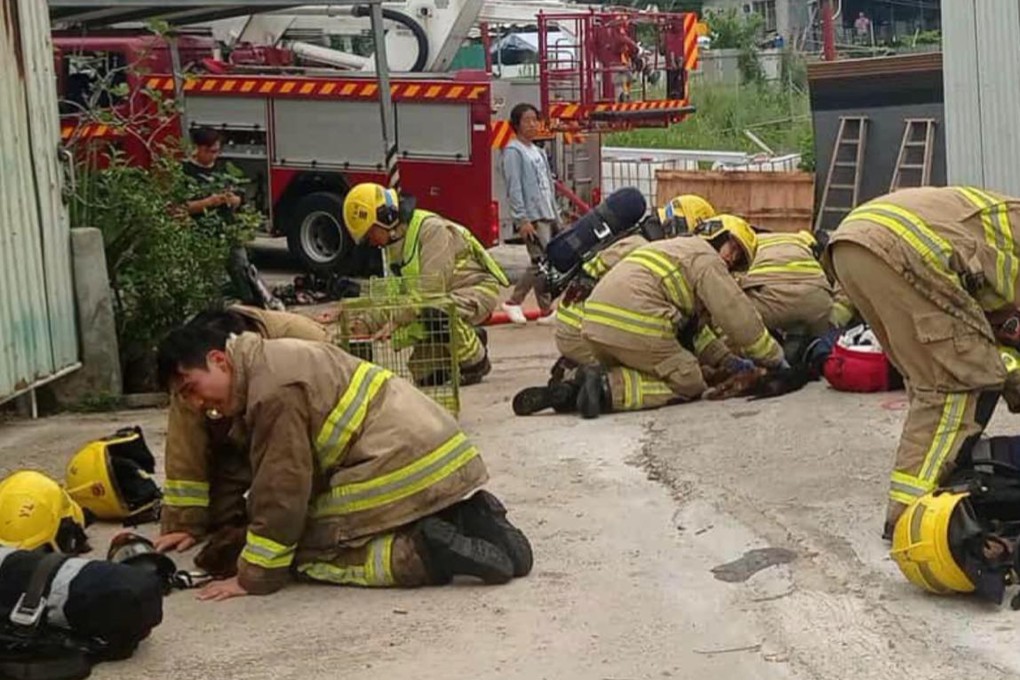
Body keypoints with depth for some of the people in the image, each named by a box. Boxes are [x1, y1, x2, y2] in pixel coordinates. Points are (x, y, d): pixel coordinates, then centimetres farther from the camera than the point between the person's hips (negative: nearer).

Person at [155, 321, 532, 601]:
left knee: (309, 554, -2)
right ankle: (467, 521, 7)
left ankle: (422, 553, -17)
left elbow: (282, 489, -14)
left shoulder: (274, 390, -14)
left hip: (402, 469, -10)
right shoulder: (277, 361, 18)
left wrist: (253, 578, -6)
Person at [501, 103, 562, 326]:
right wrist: (522, 220, -18)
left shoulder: (538, 152, 19)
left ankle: (514, 302, 16)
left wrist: (556, 216, 16)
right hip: (532, 218, -8)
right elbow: (514, 188, -12)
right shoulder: (513, 152, -5)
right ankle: (546, 311, -4)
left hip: (547, 215, 8)